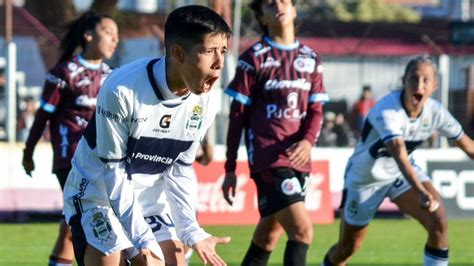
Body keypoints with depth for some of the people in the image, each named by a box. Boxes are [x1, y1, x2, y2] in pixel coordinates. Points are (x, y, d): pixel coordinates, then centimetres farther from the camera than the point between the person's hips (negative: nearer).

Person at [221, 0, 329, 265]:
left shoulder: (311, 58, 12)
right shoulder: (254, 58, -2)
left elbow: (316, 110, 12)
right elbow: (237, 115, 1)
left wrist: (308, 141, -10)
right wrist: (230, 169, 0)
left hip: (298, 158, 5)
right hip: (269, 158, -5)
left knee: (268, 237, 12)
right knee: (302, 231, -18)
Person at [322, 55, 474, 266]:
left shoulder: (435, 112, -16)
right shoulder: (386, 111, -36)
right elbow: (399, 154, -51)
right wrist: (421, 192, -64)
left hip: (404, 172, 4)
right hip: (365, 177, -4)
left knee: (438, 222, -21)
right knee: (347, 248, 6)